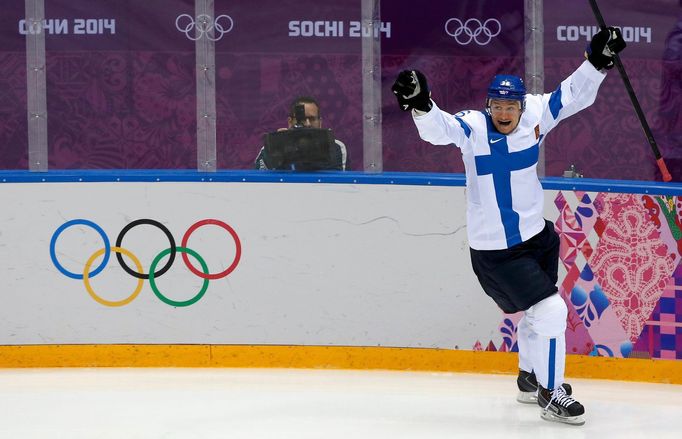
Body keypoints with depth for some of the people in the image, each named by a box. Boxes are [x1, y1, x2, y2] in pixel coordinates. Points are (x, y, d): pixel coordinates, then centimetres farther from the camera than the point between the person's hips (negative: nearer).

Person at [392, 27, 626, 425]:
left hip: (536, 236, 6)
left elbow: (574, 95, -6)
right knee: (550, 311, -12)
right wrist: (421, 104, -55)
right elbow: (438, 129, -35)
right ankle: (552, 396, 4)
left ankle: (531, 378, 51)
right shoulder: (472, 128, -19)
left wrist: (597, 61, -20)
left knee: (538, 311, 25)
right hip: (494, 252, -6)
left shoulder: (535, 118, -7)